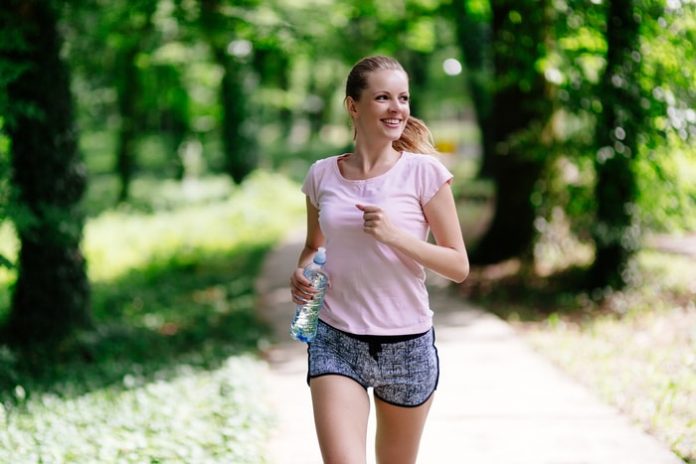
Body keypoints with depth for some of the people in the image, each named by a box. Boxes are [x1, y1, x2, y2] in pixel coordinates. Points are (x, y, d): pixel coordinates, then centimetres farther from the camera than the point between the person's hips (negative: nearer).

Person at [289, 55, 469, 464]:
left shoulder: (424, 172, -6)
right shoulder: (322, 176, 2)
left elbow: (459, 266, -6)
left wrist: (395, 235, -20)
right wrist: (301, 274, -3)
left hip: (408, 346, 0)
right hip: (336, 343, 1)